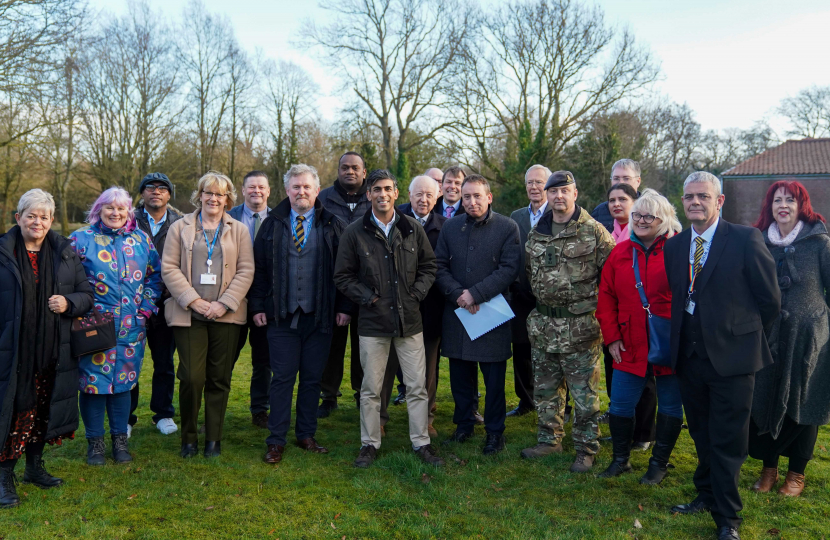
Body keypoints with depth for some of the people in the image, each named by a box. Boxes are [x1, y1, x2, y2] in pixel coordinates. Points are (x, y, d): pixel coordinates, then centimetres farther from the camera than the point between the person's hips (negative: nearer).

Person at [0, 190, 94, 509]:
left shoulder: (65, 253, 7)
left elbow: (86, 295, 10)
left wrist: (68, 302, -10)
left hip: (52, 351, 3)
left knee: (42, 410, 14)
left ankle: (35, 467, 31)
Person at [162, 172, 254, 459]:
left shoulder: (239, 230, 11)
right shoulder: (180, 227, 10)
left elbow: (246, 271, 4)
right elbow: (169, 268, 3)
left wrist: (224, 303, -8)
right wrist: (193, 300, -9)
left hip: (226, 315, 1)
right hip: (188, 314, -1)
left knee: (219, 379, 5)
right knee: (191, 378, -5)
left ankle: (214, 439, 18)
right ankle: (189, 437, 14)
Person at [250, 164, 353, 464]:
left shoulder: (333, 225, 5)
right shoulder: (272, 224, 8)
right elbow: (258, 268, 7)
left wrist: (344, 307, -3)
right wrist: (258, 306, 1)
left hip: (320, 315, 0)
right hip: (281, 315, 0)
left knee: (312, 378, 9)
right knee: (282, 378, 3)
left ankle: (306, 435, 23)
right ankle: (276, 441, 12)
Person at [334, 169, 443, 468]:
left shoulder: (412, 228, 4)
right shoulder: (354, 233, 0)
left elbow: (429, 266, 12)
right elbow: (342, 276, 4)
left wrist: (416, 294, -1)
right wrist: (367, 297, -6)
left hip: (409, 319, 1)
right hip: (373, 320, -1)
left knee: (417, 386, 6)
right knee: (371, 388, 8)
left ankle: (421, 443, 20)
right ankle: (369, 444, 22)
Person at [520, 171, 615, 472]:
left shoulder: (594, 232, -7)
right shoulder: (536, 233, 9)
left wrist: (595, 302, -5)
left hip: (580, 326, -5)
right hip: (543, 324, 6)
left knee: (584, 393, 3)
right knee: (545, 388, 16)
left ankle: (586, 450, 17)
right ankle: (550, 440, 31)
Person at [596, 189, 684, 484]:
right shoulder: (621, 251, 4)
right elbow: (606, 297, 7)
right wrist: (611, 337, 2)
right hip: (630, 346, 3)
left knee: (670, 406, 11)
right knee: (620, 406, 8)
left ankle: (659, 462, 29)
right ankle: (620, 459, 28)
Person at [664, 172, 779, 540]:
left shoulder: (746, 239, -10)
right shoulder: (674, 245, 6)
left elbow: (770, 299, -4)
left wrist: (743, 334, 4)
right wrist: (686, 337, 9)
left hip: (731, 356, -5)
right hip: (689, 355, 5)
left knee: (727, 440, 4)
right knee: (701, 434, 19)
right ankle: (707, 496, 38)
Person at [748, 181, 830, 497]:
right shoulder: (760, 242, 3)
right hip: (767, 337, 2)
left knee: (802, 405, 8)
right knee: (764, 402, 6)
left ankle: (796, 472, 25)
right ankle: (769, 468, 24)